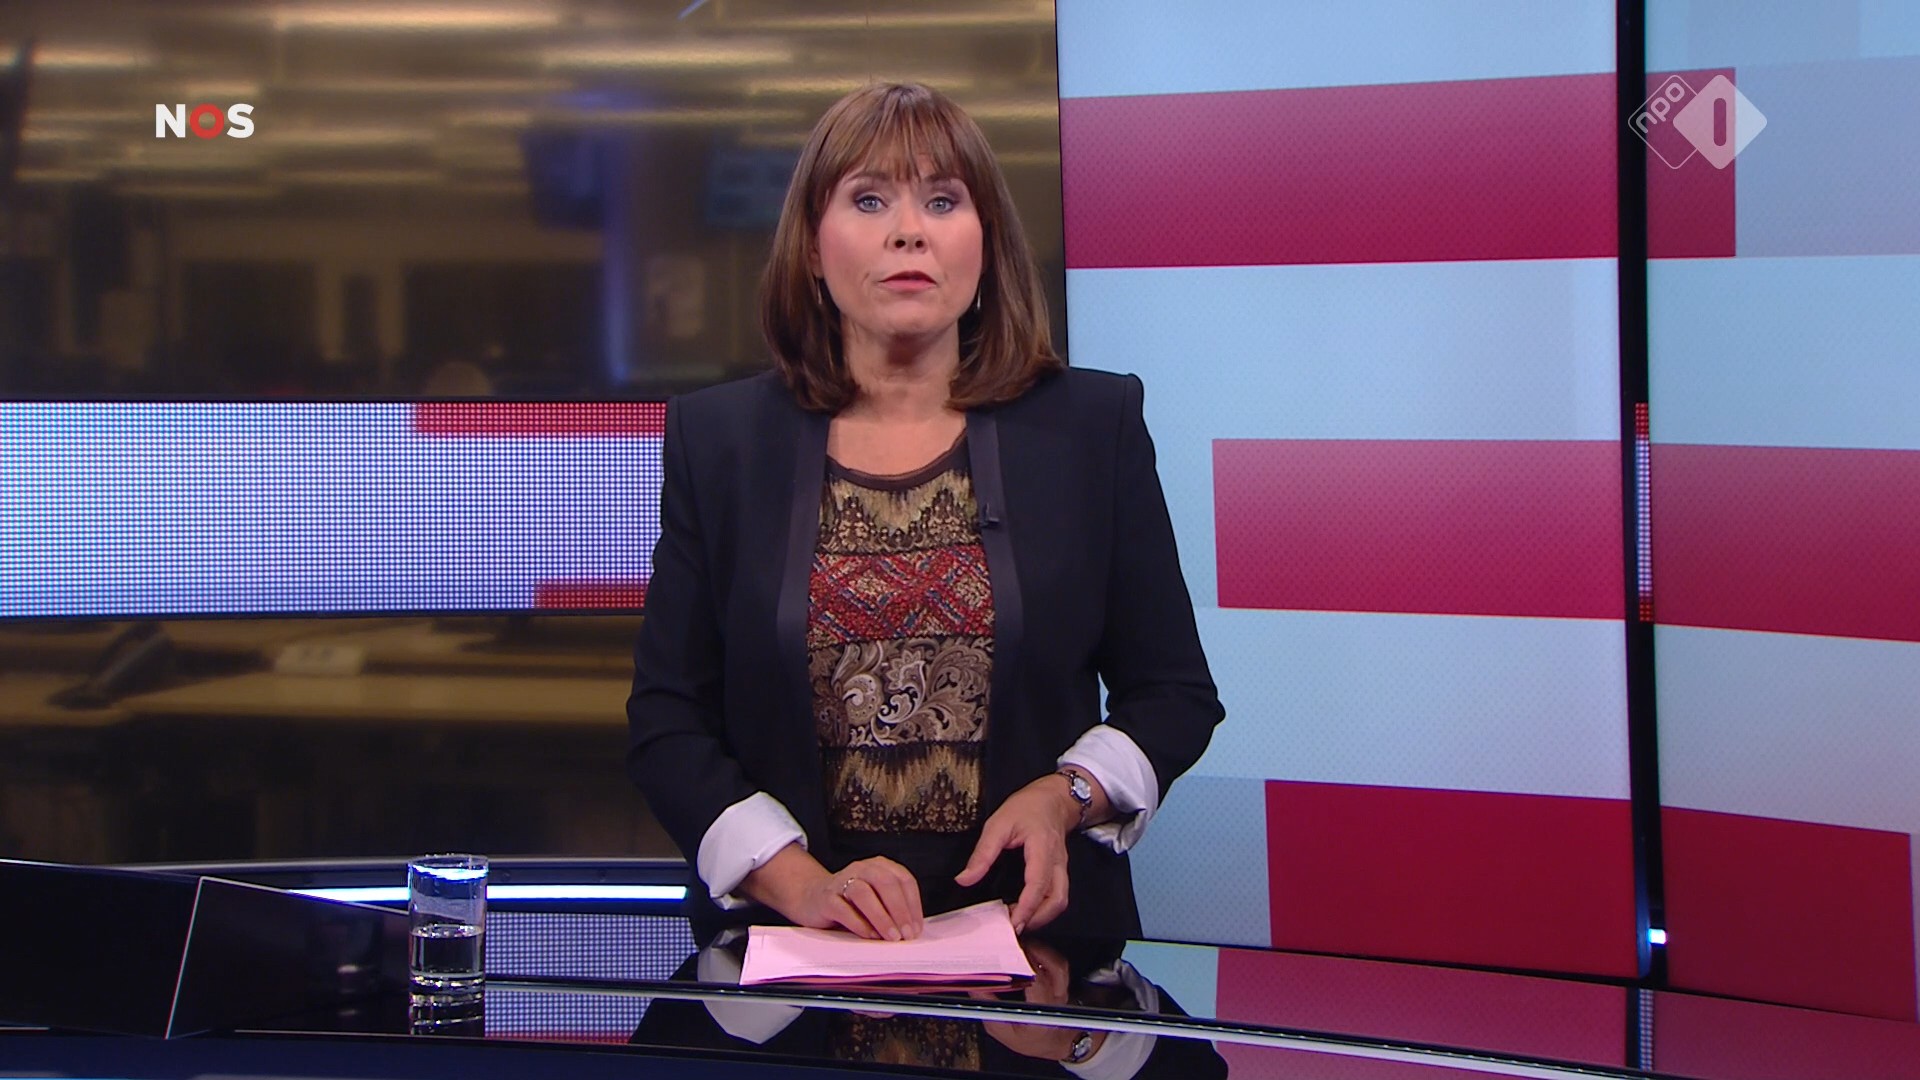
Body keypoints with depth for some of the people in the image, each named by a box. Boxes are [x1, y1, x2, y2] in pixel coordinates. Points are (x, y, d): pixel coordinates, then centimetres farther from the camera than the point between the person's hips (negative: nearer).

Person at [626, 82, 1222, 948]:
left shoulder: (1095, 426, 8)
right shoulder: (717, 439, 8)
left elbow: (1175, 692, 13)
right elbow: (665, 720, 5)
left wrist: (1065, 796, -6)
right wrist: (799, 883, -9)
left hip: (1035, 934, 0)